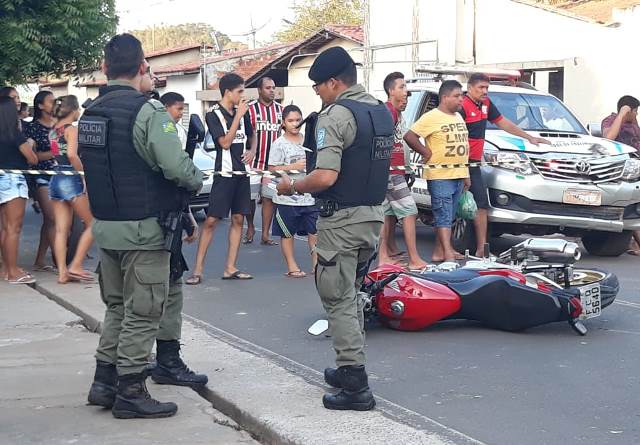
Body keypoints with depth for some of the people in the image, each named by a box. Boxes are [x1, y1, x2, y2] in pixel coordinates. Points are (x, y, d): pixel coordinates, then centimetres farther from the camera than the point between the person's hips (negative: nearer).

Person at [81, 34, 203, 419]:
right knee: (143, 313, 2)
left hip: (105, 225, 8)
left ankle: (104, 382, 24)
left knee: (117, 307, 20)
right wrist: (198, 179, -3)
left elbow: (98, 165, 11)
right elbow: (177, 166, -23)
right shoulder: (148, 111, -17)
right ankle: (130, 394, 7)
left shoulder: (91, 113, 8)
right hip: (143, 228, -8)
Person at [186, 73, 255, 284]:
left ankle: (230, 268, 11)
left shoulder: (242, 113, 9)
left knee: (238, 219, 6)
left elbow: (250, 136, 24)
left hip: (242, 172, 6)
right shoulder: (214, 115, -8)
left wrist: (251, 151, 4)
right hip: (224, 172, -6)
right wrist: (238, 116, -16)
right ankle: (198, 269, -3)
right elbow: (225, 143, -17)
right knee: (211, 220, -7)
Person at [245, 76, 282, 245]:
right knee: (250, 198, 3)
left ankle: (265, 235, 10)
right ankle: (250, 228, 26)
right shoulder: (251, 109, -5)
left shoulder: (280, 109, 8)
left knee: (269, 198, 4)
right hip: (254, 161, -3)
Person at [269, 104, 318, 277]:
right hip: (287, 197, -4)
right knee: (288, 233, 6)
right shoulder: (279, 143, -4)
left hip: (309, 196, 4)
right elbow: (272, 168, -9)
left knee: (314, 231, 6)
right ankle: (292, 266, 15)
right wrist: (295, 166, -16)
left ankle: (316, 263, 15)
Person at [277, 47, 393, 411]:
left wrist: (292, 187, -8)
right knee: (352, 296, 20)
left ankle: (357, 386, -3)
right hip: (375, 215, 9)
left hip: (343, 220, -8)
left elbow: (326, 177, -24)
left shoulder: (336, 116, -16)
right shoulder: (383, 112, 11)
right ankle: (350, 369, 27)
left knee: (338, 301, -2)